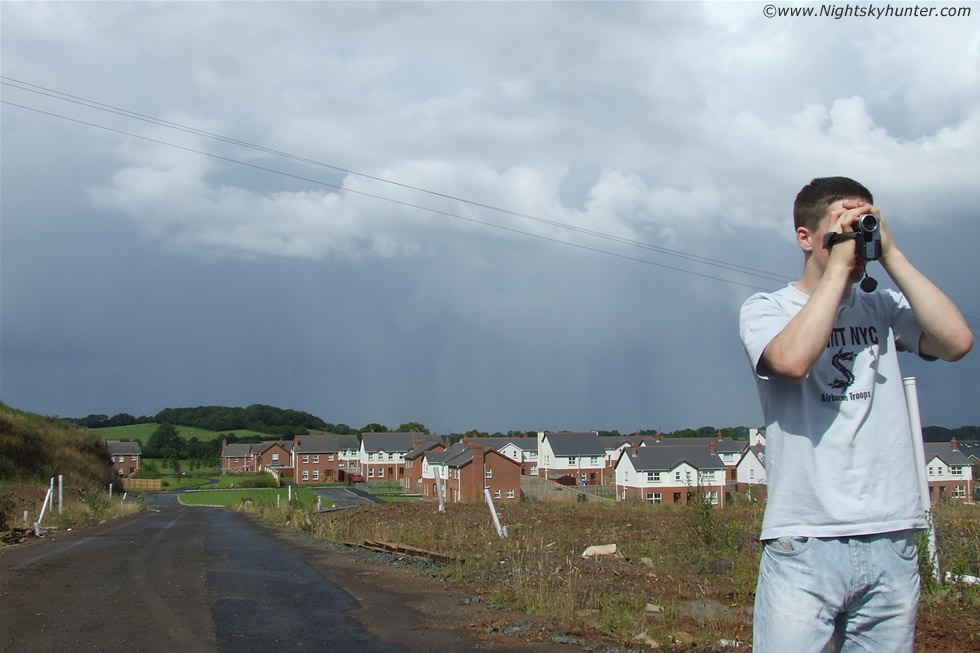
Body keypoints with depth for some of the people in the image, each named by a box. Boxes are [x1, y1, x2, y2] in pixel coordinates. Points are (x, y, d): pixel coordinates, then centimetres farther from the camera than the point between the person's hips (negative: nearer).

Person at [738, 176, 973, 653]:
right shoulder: (765, 309, 4)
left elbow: (957, 341, -6)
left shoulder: (884, 308, 12)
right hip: (804, 545, -3)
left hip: (892, 542, 3)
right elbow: (792, 360, -19)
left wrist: (890, 254, -2)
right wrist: (839, 264, -10)